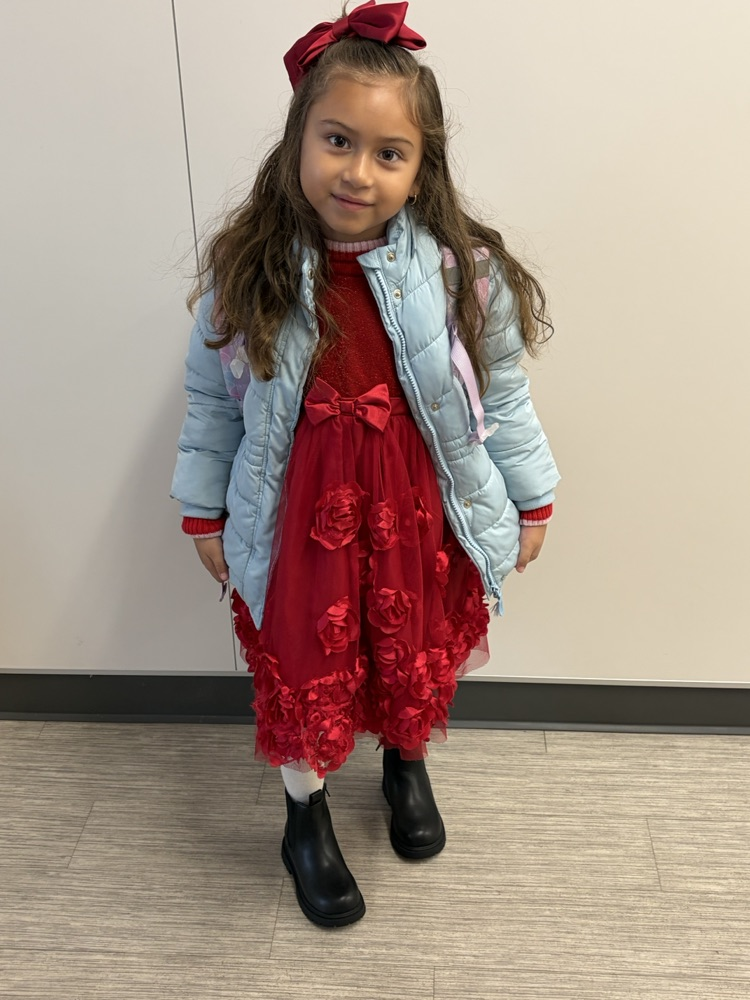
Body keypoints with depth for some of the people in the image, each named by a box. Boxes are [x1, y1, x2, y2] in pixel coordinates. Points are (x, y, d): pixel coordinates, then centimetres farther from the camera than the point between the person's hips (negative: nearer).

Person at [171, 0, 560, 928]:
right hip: (300, 513, 0)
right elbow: (212, 402, 0)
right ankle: (306, 819, 43)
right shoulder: (245, 270, -11)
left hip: (422, 511, 1)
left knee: (418, 654, 21)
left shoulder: (462, 271, -13)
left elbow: (504, 394, -1)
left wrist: (532, 502, 5)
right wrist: (204, 511, 6)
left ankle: (407, 766, 55)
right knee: (303, 667, 14)